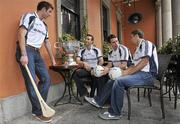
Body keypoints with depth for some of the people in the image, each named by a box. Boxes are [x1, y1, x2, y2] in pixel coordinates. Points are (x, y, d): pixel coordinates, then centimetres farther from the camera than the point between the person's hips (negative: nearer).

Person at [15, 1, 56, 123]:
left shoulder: (44, 25, 22)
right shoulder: (29, 16, -1)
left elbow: (47, 43, 27)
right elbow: (21, 34, -13)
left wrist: (53, 59, 30)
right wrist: (23, 54, -22)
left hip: (36, 53, 8)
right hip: (26, 50, -8)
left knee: (46, 79, 3)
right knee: (31, 82, -9)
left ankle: (40, 106, 15)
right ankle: (38, 111, 3)